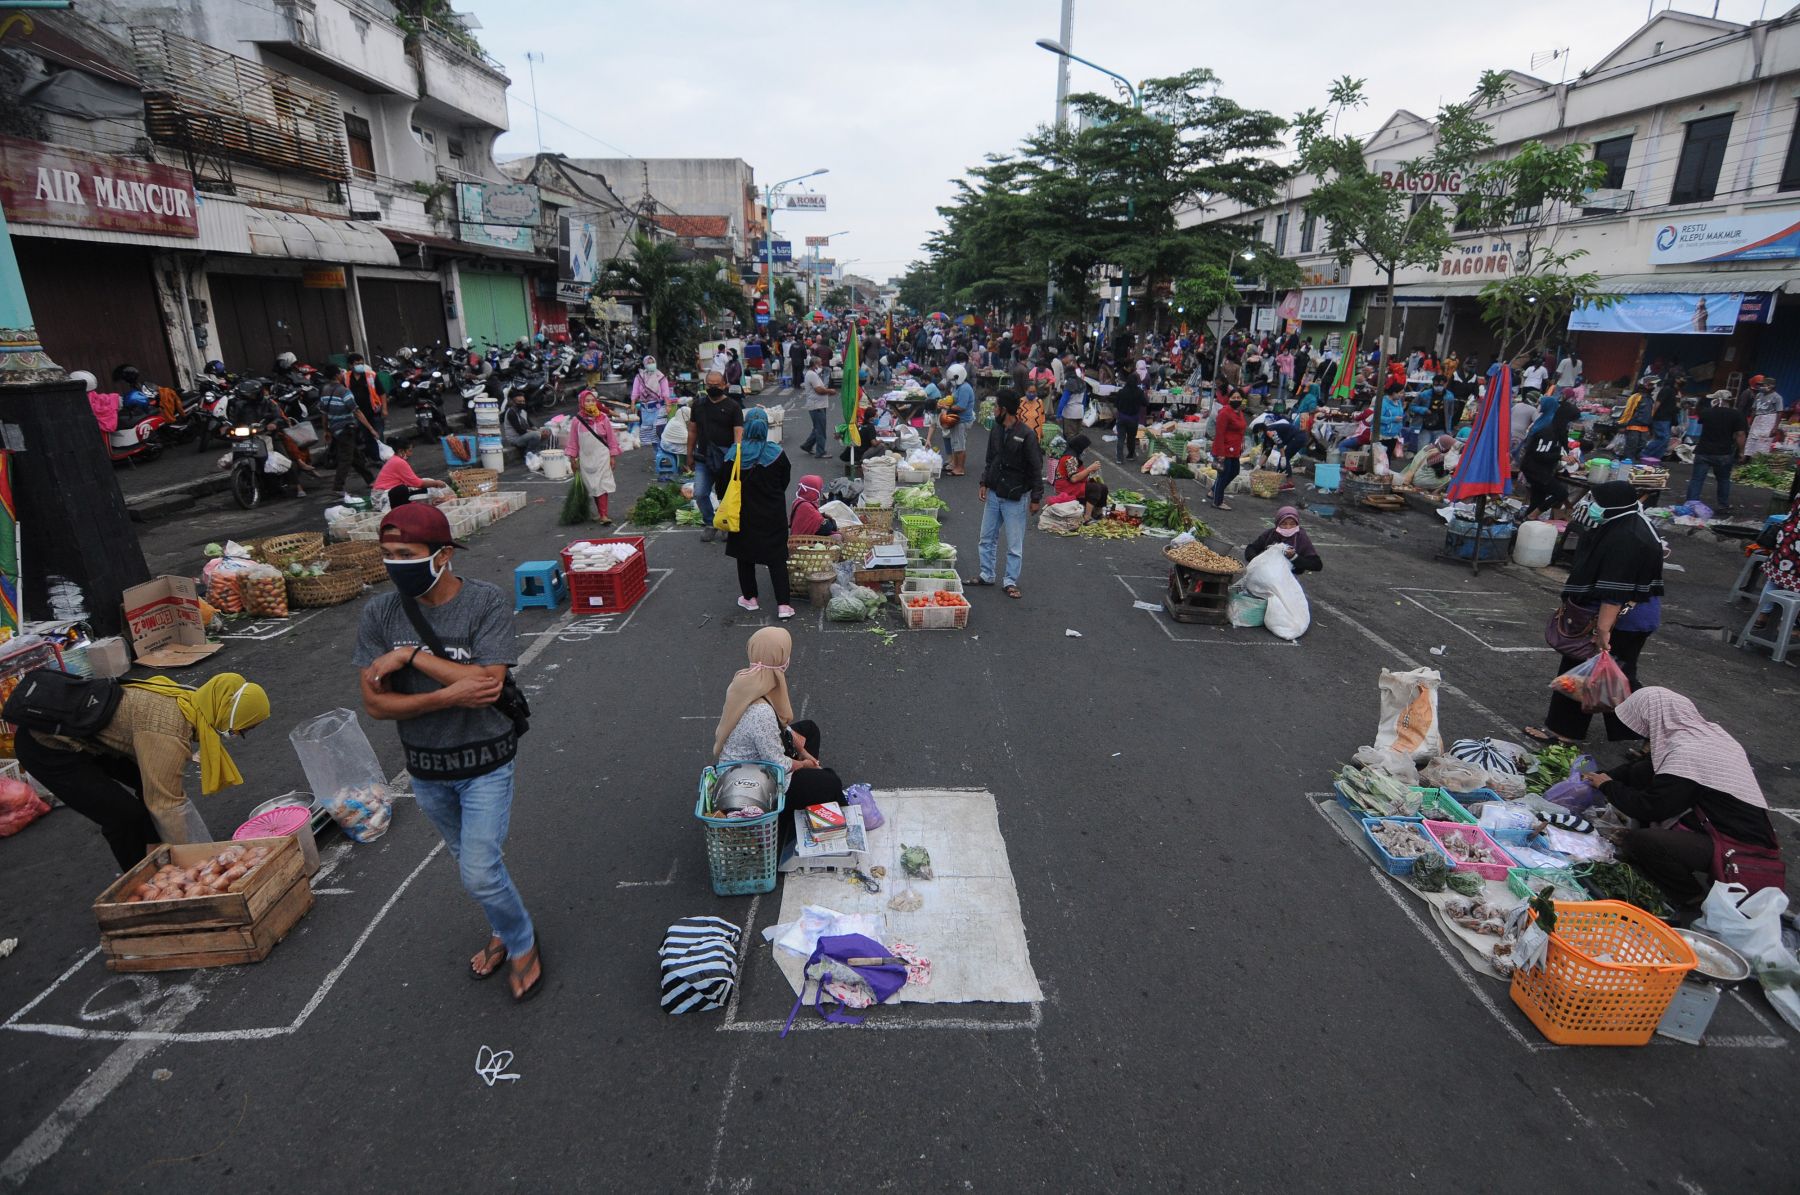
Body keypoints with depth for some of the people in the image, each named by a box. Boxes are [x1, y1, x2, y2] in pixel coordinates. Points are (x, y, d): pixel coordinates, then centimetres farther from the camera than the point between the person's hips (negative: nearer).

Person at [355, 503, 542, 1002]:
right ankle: (504, 930, 47)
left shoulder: (486, 602, -20)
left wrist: (412, 655, -25)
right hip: (425, 767, 5)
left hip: (485, 763, -4)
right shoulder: (379, 613, -9)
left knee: (479, 873, -5)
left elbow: (488, 682, -29)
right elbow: (375, 703, -12)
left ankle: (522, 944, 24)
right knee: (473, 861, 22)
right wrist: (450, 696, -26)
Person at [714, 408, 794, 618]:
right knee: (777, 557, 4)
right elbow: (785, 481, 5)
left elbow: (721, 486, -4)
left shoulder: (733, 455, -12)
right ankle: (783, 605, 0)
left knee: (745, 556, 17)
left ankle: (750, 598, 26)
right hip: (773, 515, 0)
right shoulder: (777, 453, -10)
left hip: (744, 515, 0)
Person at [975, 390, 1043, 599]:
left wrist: (1036, 498, -12)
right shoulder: (996, 432, 6)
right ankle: (986, 575, 26)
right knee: (987, 538, 13)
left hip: (1015, 497, -7)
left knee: (1015, 544, 2)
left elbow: (1036, 468, -12)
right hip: (993, 494, 7)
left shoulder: (1026, 435, -14)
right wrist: (984, 484, 7)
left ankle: (1011, 582, 11)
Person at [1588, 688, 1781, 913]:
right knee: (1640, 773, 5)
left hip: (1739, 847, -9)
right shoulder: (1700, 730, 0)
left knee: (1636, 842, -29)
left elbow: (1647, 807, -19)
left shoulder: (1687, 755, -28)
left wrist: (1608, 786, -2)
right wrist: (1606, 776, 13)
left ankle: (1695, 899, -4)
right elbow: (1650, 765, 16)